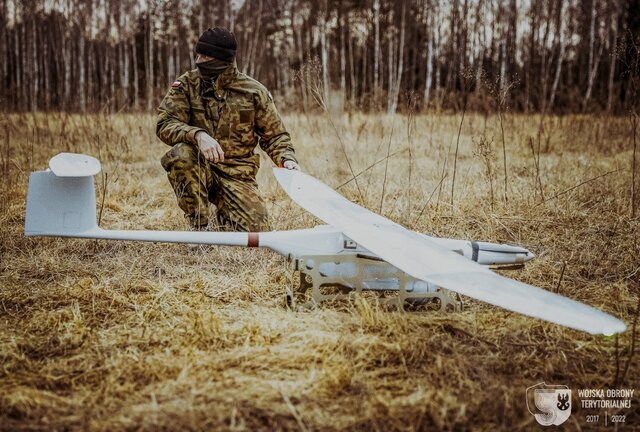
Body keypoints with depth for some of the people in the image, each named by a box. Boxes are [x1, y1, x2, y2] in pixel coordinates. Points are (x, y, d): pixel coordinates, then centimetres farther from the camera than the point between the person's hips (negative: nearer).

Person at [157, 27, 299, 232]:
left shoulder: (254, 92, -1)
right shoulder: (186, 84, -2)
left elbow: (275, 135, 8)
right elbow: (165, 124, -13)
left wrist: (286, 159, -14)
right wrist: (198, 135, -33)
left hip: (237, 174, 0)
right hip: (199, 168, 0)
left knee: (256, 230, -20)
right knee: (180, 155, -34)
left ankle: (222, 218, 17)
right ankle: (200, 226, -17)